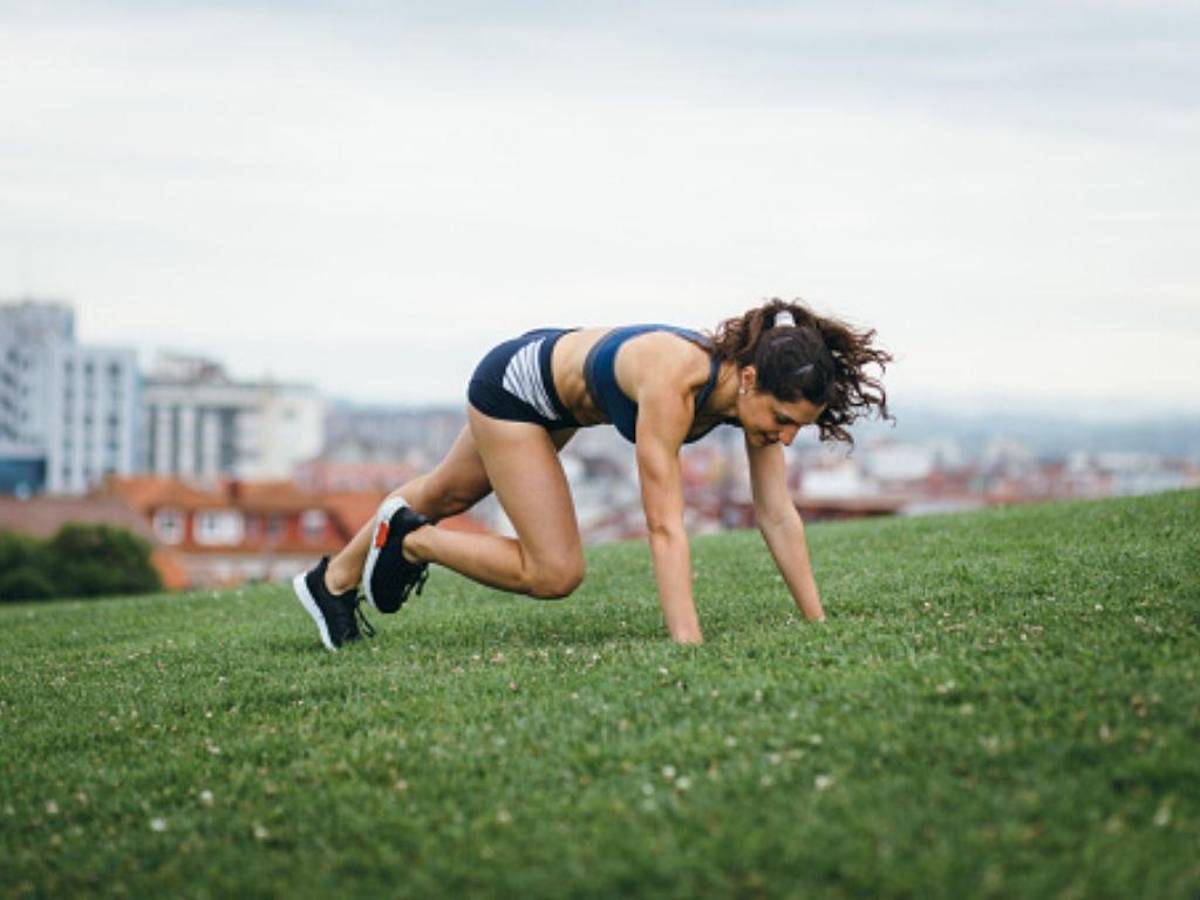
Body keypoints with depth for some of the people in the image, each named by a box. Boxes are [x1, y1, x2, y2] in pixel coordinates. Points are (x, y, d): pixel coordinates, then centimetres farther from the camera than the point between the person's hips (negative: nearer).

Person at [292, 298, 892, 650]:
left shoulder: (758, 386, -23)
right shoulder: (674, 381, -44)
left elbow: (779, 517, -18)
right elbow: (665, 527, -46)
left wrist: (818, 625, -19)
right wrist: (688, 648, -50)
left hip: (560, 363, 8)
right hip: (514, 384, -8)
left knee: (446, 495, 27)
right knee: (554, 574, -12)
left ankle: (332, 584, 51)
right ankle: (408, 540, 11)